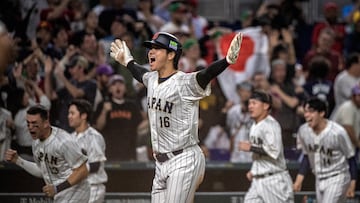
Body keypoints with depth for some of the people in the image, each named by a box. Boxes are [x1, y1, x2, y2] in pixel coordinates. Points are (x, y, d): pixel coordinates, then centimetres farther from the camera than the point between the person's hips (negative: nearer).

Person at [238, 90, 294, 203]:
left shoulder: (271, 125, -14)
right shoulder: (254, 127, 15)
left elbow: (274, 151, -25)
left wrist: (250, 148, -19)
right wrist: (253, 171, 15)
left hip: (275, 179, -9)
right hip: (258, 181, 9)